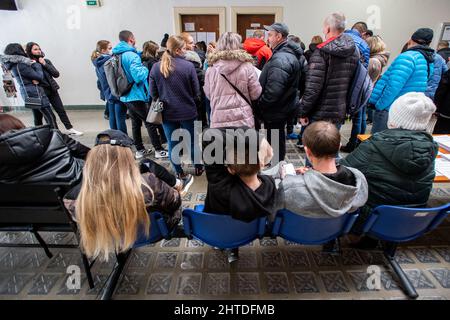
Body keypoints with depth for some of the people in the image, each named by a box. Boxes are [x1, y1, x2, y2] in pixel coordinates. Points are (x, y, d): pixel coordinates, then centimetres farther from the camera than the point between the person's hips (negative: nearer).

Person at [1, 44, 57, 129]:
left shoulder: (14, 65, 11)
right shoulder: (20, 65, -16)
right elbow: (40, 76, -13)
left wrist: (35, 79, -6)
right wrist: (36, 64, -1)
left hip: (28, 93, 10)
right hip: (35, 93, -10)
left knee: (37, 118, 16)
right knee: (50, 118, -10)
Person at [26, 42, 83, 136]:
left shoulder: (46, 61, 6)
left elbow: (56, 74, -1)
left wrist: (45, 64, -10)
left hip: (52, 90, 3)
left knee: (61, 110, 6)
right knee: (38, 115, 5)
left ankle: (70, 129, 14)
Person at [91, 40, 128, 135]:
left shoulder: (98, 63, 12)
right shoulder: (110, 60, -16)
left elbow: (100, 80, 18)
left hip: (108, 94, 9)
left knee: (112, 117, 15)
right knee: (120, 118, -4)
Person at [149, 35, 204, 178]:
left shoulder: (156, 67, -6)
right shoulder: (188, 66, -14)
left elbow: (153, 93, 1)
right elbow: (196, 91, -8)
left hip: (167, 112, 2)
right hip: (188, 111, -2)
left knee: (172, 143, 14)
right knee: (192, 140, 16)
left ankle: (179, 172, 26)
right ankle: (198, 167, 32)